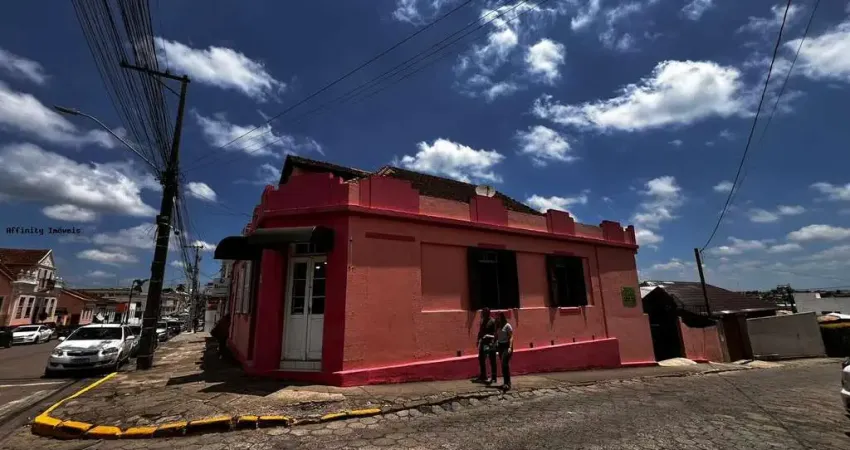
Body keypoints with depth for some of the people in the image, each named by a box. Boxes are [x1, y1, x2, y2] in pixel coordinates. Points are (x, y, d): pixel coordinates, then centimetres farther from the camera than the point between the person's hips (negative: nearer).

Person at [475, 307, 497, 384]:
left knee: (492, 361, 3)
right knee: (481, 359, 12)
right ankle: (482, 376, 25)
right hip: (483, 342, 8)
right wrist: (478, 340, 12)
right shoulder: (482, 321, 9)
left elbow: (495, 333, -16)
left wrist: (492, 342, -23)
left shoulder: (493, 321, -12)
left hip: (490, 343, -8)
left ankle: (493, 378, 12)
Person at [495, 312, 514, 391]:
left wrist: (510, 347, -22)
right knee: (503, 365, 10)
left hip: (506, 346, -7)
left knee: (505, 364, -16)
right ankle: (506, 383, 20)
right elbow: (496, 336, 12)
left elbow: (511, 337, -13)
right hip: (500, 346, 7)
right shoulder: (498, 326, 10)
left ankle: (507, 383, -15)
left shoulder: (507, 326, -10)